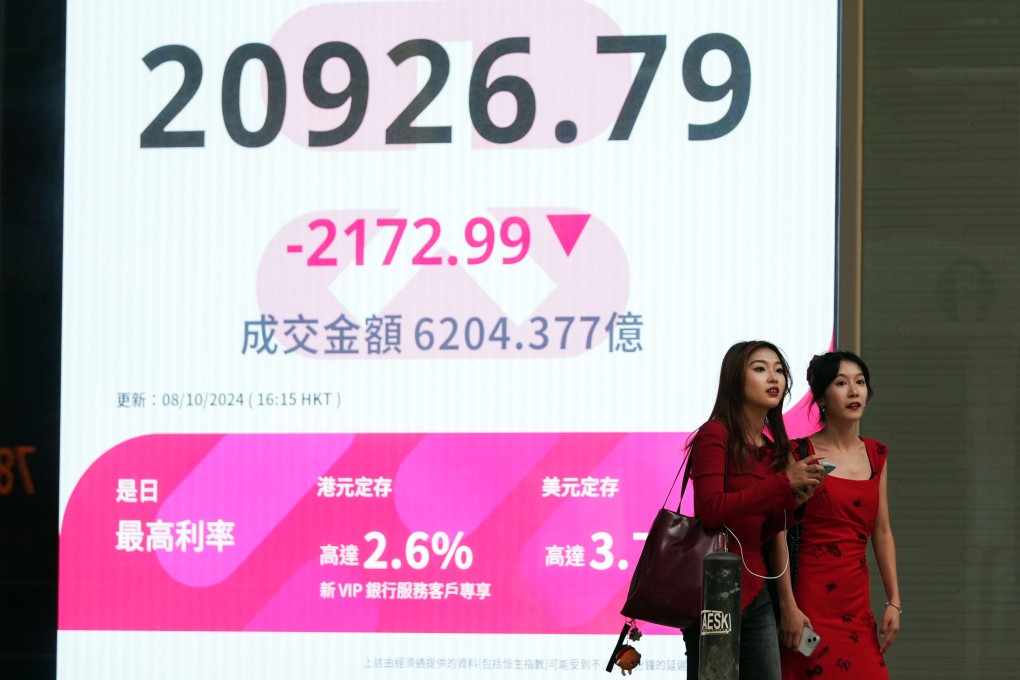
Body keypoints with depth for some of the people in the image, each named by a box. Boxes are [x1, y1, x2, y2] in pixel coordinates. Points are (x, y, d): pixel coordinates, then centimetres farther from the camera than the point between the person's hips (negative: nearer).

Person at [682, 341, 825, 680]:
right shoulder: (715, 434, -7)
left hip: (755, 593, 7)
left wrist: (792, 502, 0)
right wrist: (783, 483, -19)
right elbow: (710, 510, -19)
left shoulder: (771, 449, 15)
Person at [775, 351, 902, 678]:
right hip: (811, 594, -5)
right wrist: (788, 606, -15)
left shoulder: (876, 455, 11)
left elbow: (882, 532, 13)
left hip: (857, 601, 5)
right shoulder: (800, 455, -5)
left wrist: (894, 601, 7)